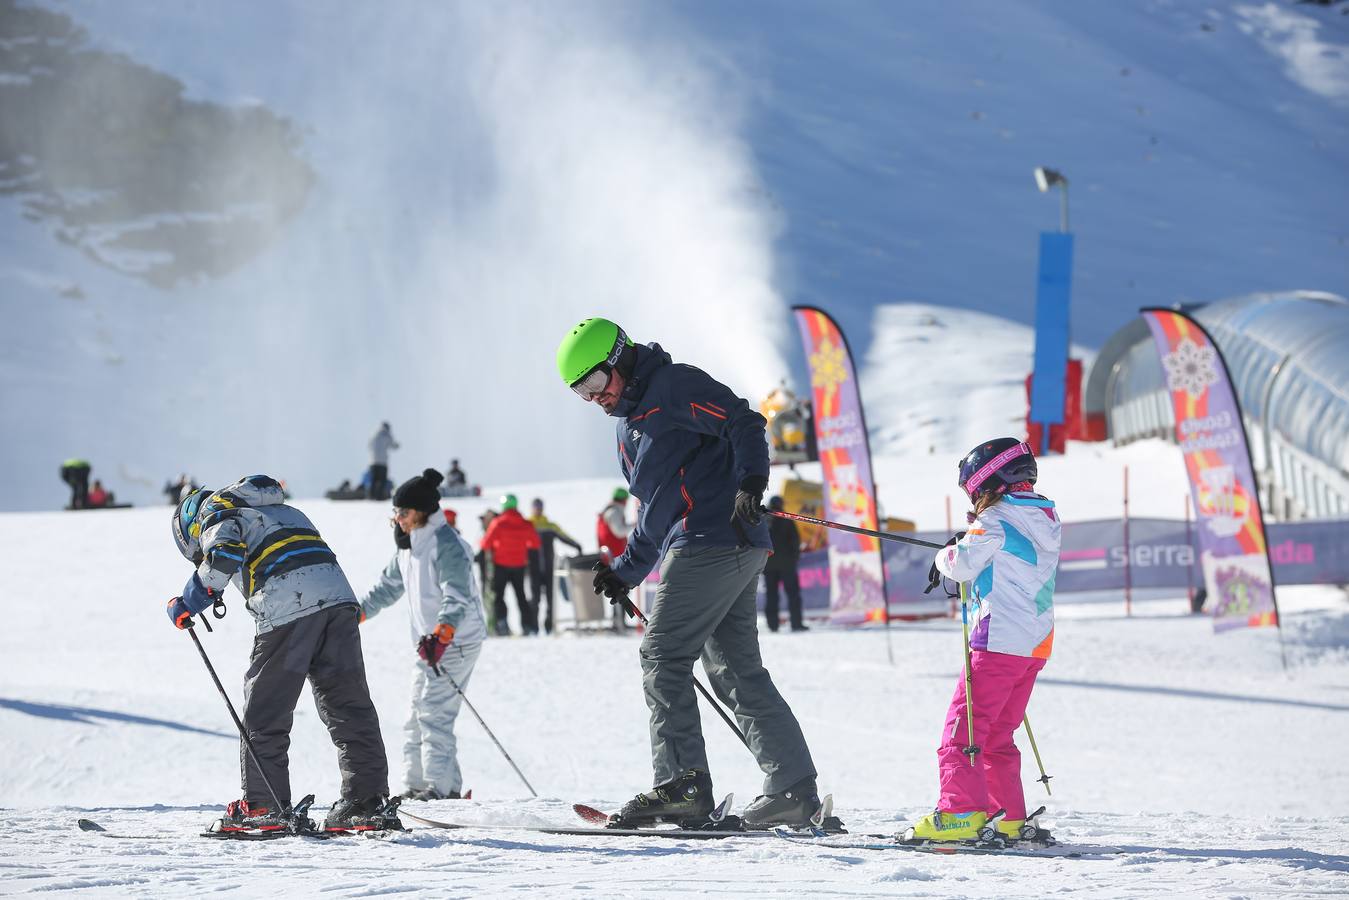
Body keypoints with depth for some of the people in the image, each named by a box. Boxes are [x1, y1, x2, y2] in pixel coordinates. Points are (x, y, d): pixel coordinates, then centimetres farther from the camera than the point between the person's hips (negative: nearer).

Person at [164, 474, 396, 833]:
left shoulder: (216, 514, 12)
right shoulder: (286, 511, 36)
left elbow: (225, 554, -9)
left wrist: (188, 602, 0)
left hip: (288, 608, -7)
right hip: (339, 597, 7)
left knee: (265, 709, 4)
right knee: (349, 708, 8)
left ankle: (263, 806, 5)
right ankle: (369, 801, 4)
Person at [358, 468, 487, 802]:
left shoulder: (447, 545, -18)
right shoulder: (408, 544, 11)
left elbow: (458, 598, -28)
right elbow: (390, 586, 23)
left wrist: (440, 636, -40)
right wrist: (358, 612, 16)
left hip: (456, 640, -10)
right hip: (428, 640, 10)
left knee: (434, 712, -15)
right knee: (417, 715, 9)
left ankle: (441, 787, -16)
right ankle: (416, 784, 14)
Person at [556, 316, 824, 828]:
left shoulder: (674, 386, -5)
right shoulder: (629, 423, 25)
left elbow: (744, 423, -15)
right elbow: (655, 511, 31)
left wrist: (751, 481, -29)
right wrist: (625, 571, 26)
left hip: (712, 544, -10)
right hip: (733, 554, 10)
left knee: (663, 657, -8)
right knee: (736, 671, 7)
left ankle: (681, 785, -10)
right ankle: (794, 791, 5)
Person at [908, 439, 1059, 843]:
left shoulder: (996, 520, -9)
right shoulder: (1046, 518, 17)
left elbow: (963, 565, -16)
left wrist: (945, 556, 5)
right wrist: (970, 541, 14)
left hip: (999, 641, -9)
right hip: (1037, 643, 9)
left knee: (963, 727, -8)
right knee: (997, 734, 16)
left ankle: (962, 812, -18)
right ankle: (1009, 818, 13)